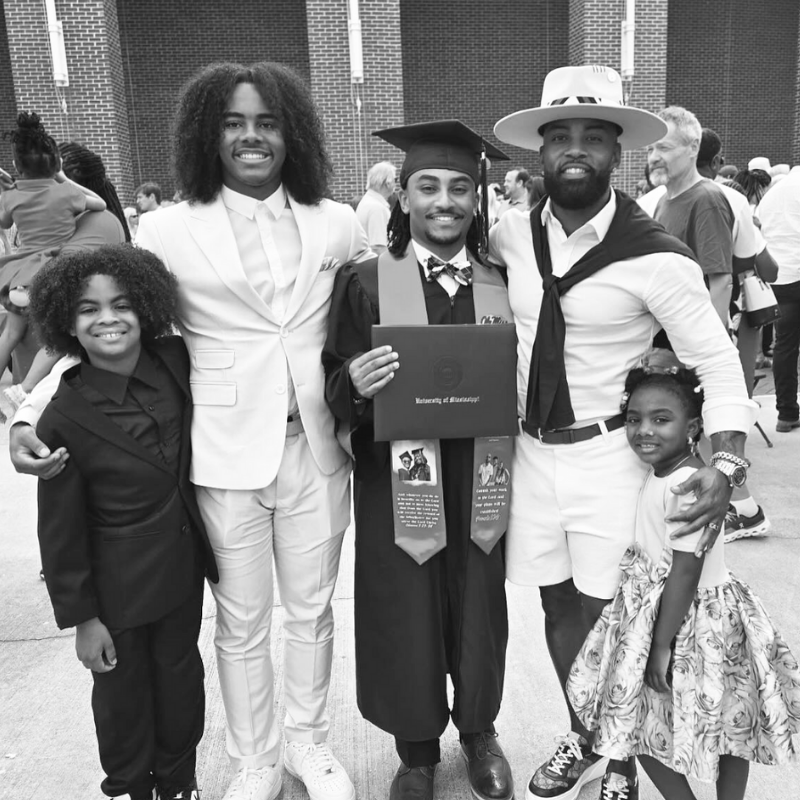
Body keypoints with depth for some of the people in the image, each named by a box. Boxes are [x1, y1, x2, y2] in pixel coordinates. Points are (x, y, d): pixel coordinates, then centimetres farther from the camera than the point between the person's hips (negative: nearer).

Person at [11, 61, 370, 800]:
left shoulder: (338, 224, 2)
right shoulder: (168, 231, -5)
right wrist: (34, 412, -14)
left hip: (317, 448, 2)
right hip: (226, 456, -2)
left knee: (312, 609, 18)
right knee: (242, 623, 14)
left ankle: (308, 740, 43)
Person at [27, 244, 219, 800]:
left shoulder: (175, 362, -12)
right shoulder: (64, 418, -20)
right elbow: (61, 530, -13)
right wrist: (81, 617, -7)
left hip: (184, 563, 4)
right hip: (117, 584, -3)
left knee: (179, 674, 22)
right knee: (124, 691, 17)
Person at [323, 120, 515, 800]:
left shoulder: (500, 286, 4)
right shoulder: (365, 283, -5)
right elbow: (337, 393, -6)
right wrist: (354, 384, -27)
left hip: (478, 481, 3)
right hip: (397, 480, -2)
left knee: (478, 609, 15)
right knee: (405, 615, 10)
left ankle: (478, 730, 42)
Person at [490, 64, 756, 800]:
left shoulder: (655, 256, -15)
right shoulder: (511, 236, -2)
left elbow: (717, 362, -11)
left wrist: (725, 465, -22)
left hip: (608, 456, -4)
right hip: (532, 450, 4)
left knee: (609, 614, 10)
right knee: (558, 606, 17)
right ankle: (580, 737, 43)